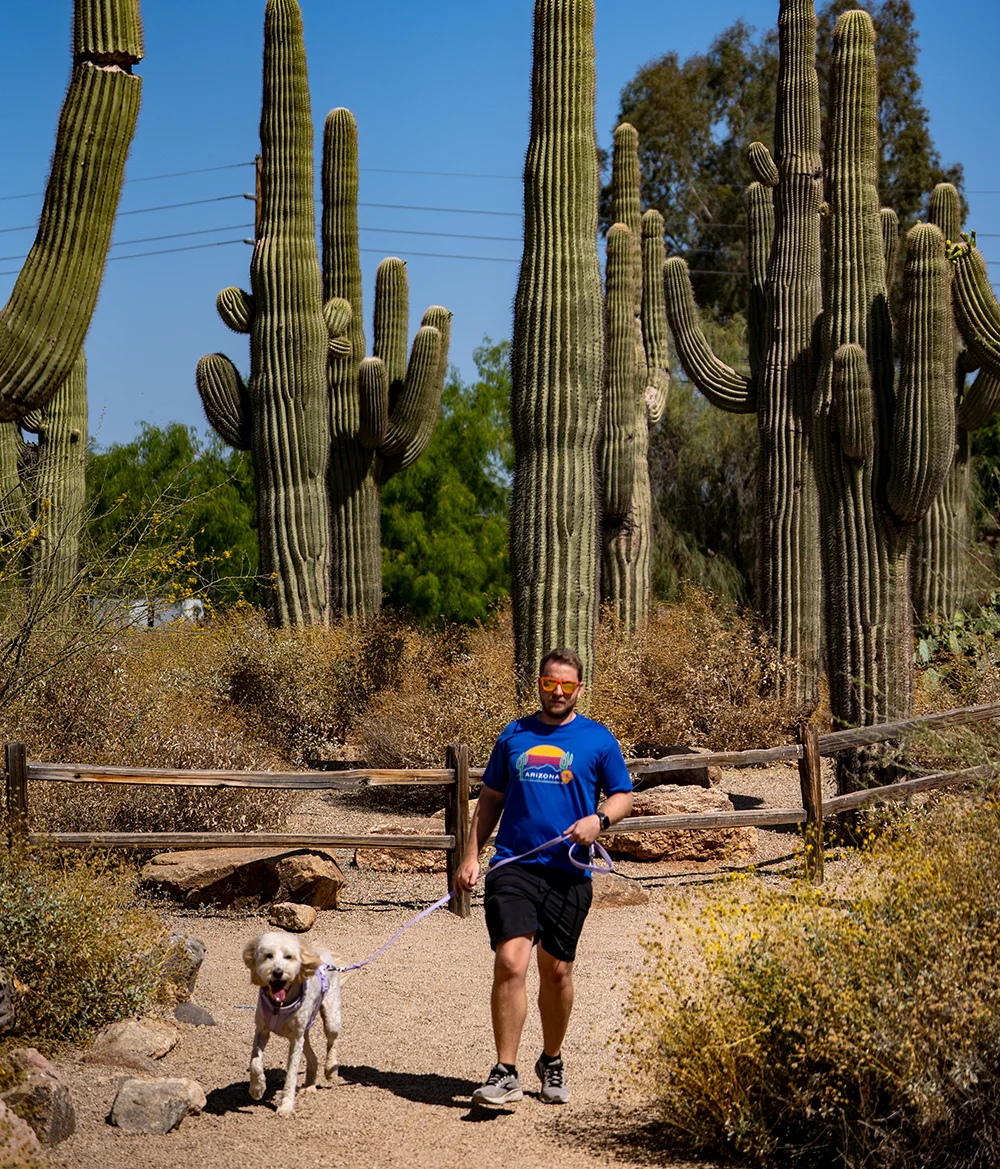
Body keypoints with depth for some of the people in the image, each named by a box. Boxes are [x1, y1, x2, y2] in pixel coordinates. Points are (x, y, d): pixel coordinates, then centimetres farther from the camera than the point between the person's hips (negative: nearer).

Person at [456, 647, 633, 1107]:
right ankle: (505, 1074, -10)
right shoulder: (514, 736, 11)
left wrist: (599, 819, -12)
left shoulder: (598, 739, 6)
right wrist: (471, 856, 9)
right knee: (510, 962, -15)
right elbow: (490, 799, 16)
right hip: (513, 866, 0)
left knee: (556, 971, 9)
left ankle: (552, 1062, 30)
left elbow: (622, 795, 9)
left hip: (568, 871, 0)